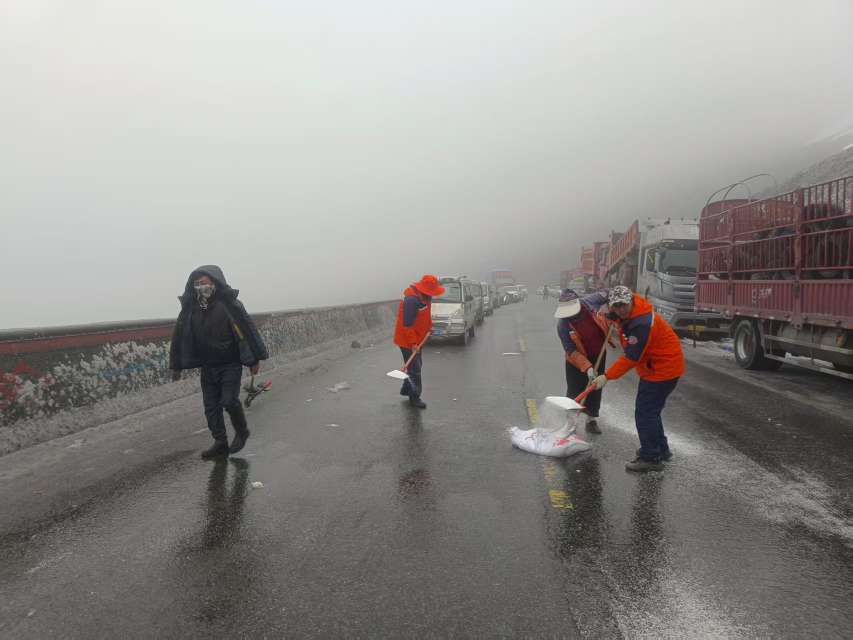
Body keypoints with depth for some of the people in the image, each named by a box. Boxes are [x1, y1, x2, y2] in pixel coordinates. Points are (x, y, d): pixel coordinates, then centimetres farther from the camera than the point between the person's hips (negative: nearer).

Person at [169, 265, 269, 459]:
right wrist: (176, 366, 10)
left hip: (230, 365, -5)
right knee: (211, 406, 7)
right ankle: (220, 443, 19)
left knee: (229, 401, -9)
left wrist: (255, 359, -10)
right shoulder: (190, 308, 0)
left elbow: (248, 329, -11)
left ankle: (242, 431, 18)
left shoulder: (229, 304, -14)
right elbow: (179, 336, 7)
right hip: (207, 367, 5)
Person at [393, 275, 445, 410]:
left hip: (417, 339, 10)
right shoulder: (412, 299, -29)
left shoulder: (425, 296, 2)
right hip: (407, 341, -10)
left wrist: (429, 326, 10)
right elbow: (407, 324, -28)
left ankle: (406, 389, 38)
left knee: (417, 365, 21)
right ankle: (414, 398, 11)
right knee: (414, 369, -2)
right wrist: (413, 343, -27)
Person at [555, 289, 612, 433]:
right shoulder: (562, 325, -27)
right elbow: (571, 351, -24)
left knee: (596, 388, 11)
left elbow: (607, 295, 0)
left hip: (599, 353, 3)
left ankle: (592, 419, 26)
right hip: (577, 359, -3)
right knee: (574, 391, 0)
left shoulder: (590, 302, -23)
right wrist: (587, 367, -32)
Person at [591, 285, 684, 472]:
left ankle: (651, 458, 1)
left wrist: (607, 376, -24)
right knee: (650, 411, 20)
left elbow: (631, 358, -27)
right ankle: (661, 449, 35)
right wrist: (608, 314, 6)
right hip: (654, 367, 11)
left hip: (663, 369, -10)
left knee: (645, 413, -8)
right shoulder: (626, 314, -1)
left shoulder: (642, 324, -30)